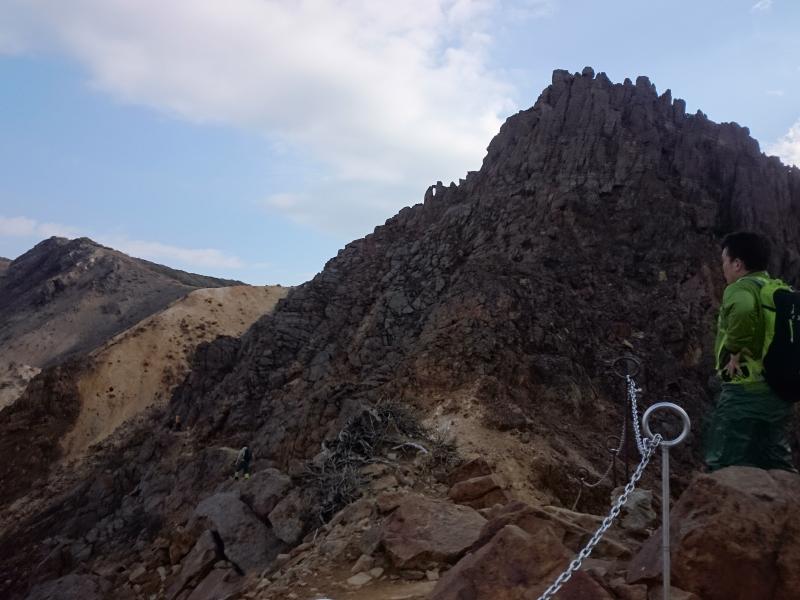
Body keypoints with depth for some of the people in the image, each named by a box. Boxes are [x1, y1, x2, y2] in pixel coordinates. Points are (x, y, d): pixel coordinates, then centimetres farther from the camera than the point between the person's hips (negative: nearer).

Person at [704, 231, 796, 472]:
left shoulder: (740, 289, -12)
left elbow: (744, 309, -36)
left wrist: (736, 350, -23)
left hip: (746, 391, -9)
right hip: (780, 390, 9)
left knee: (724, 467, -2)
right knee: (777, 465, 17)